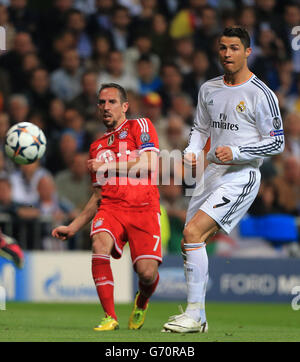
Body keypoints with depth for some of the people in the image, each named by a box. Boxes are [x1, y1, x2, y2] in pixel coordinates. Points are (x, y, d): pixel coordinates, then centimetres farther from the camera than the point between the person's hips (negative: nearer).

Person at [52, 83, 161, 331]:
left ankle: (142, 302, 19)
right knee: (100, 244, -30)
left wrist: (106, 167, -4)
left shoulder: (140, 126, 9)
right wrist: (73, 227, 20)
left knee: (147, 273, -19)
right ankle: (110, 317, -23)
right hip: (110, 208, 4)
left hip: (143, 208, -4)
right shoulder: (97, 147, 25)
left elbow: (147, 164, -7)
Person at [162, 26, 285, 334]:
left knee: (193, 232, -21)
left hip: (241, 175, -8)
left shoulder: (260, 94, -9)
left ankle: (195, 315, -16)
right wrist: (191, 152, 4)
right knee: (190, 242, 7)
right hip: (211, 173, 8)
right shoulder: (209, 89, 11)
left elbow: (277, 143, -8)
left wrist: (236, 152, -19)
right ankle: (196, 317, 20)